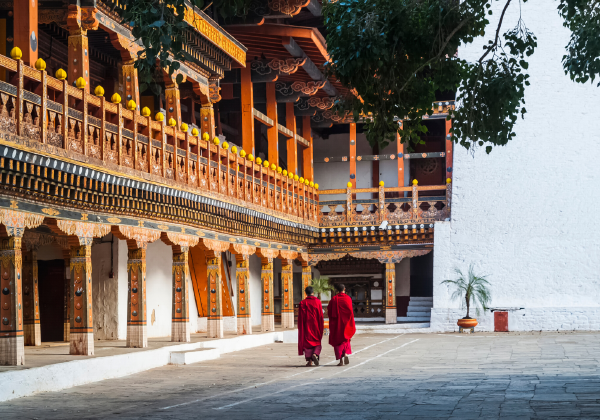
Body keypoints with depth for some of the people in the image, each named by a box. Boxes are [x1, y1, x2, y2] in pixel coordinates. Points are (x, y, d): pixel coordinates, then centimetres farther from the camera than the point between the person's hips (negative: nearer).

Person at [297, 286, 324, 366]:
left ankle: (309, 361, 2)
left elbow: (300, 317, -4)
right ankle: (315, 354, -14)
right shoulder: (317, 301, -4)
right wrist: (321, 326, 7)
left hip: (306, 326, 0)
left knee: (307, 342, 7)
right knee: (317, 342, 12)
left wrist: (301, 328, 4)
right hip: (316, 326, 0)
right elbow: (321, 314, -1)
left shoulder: (302, 303, -6)